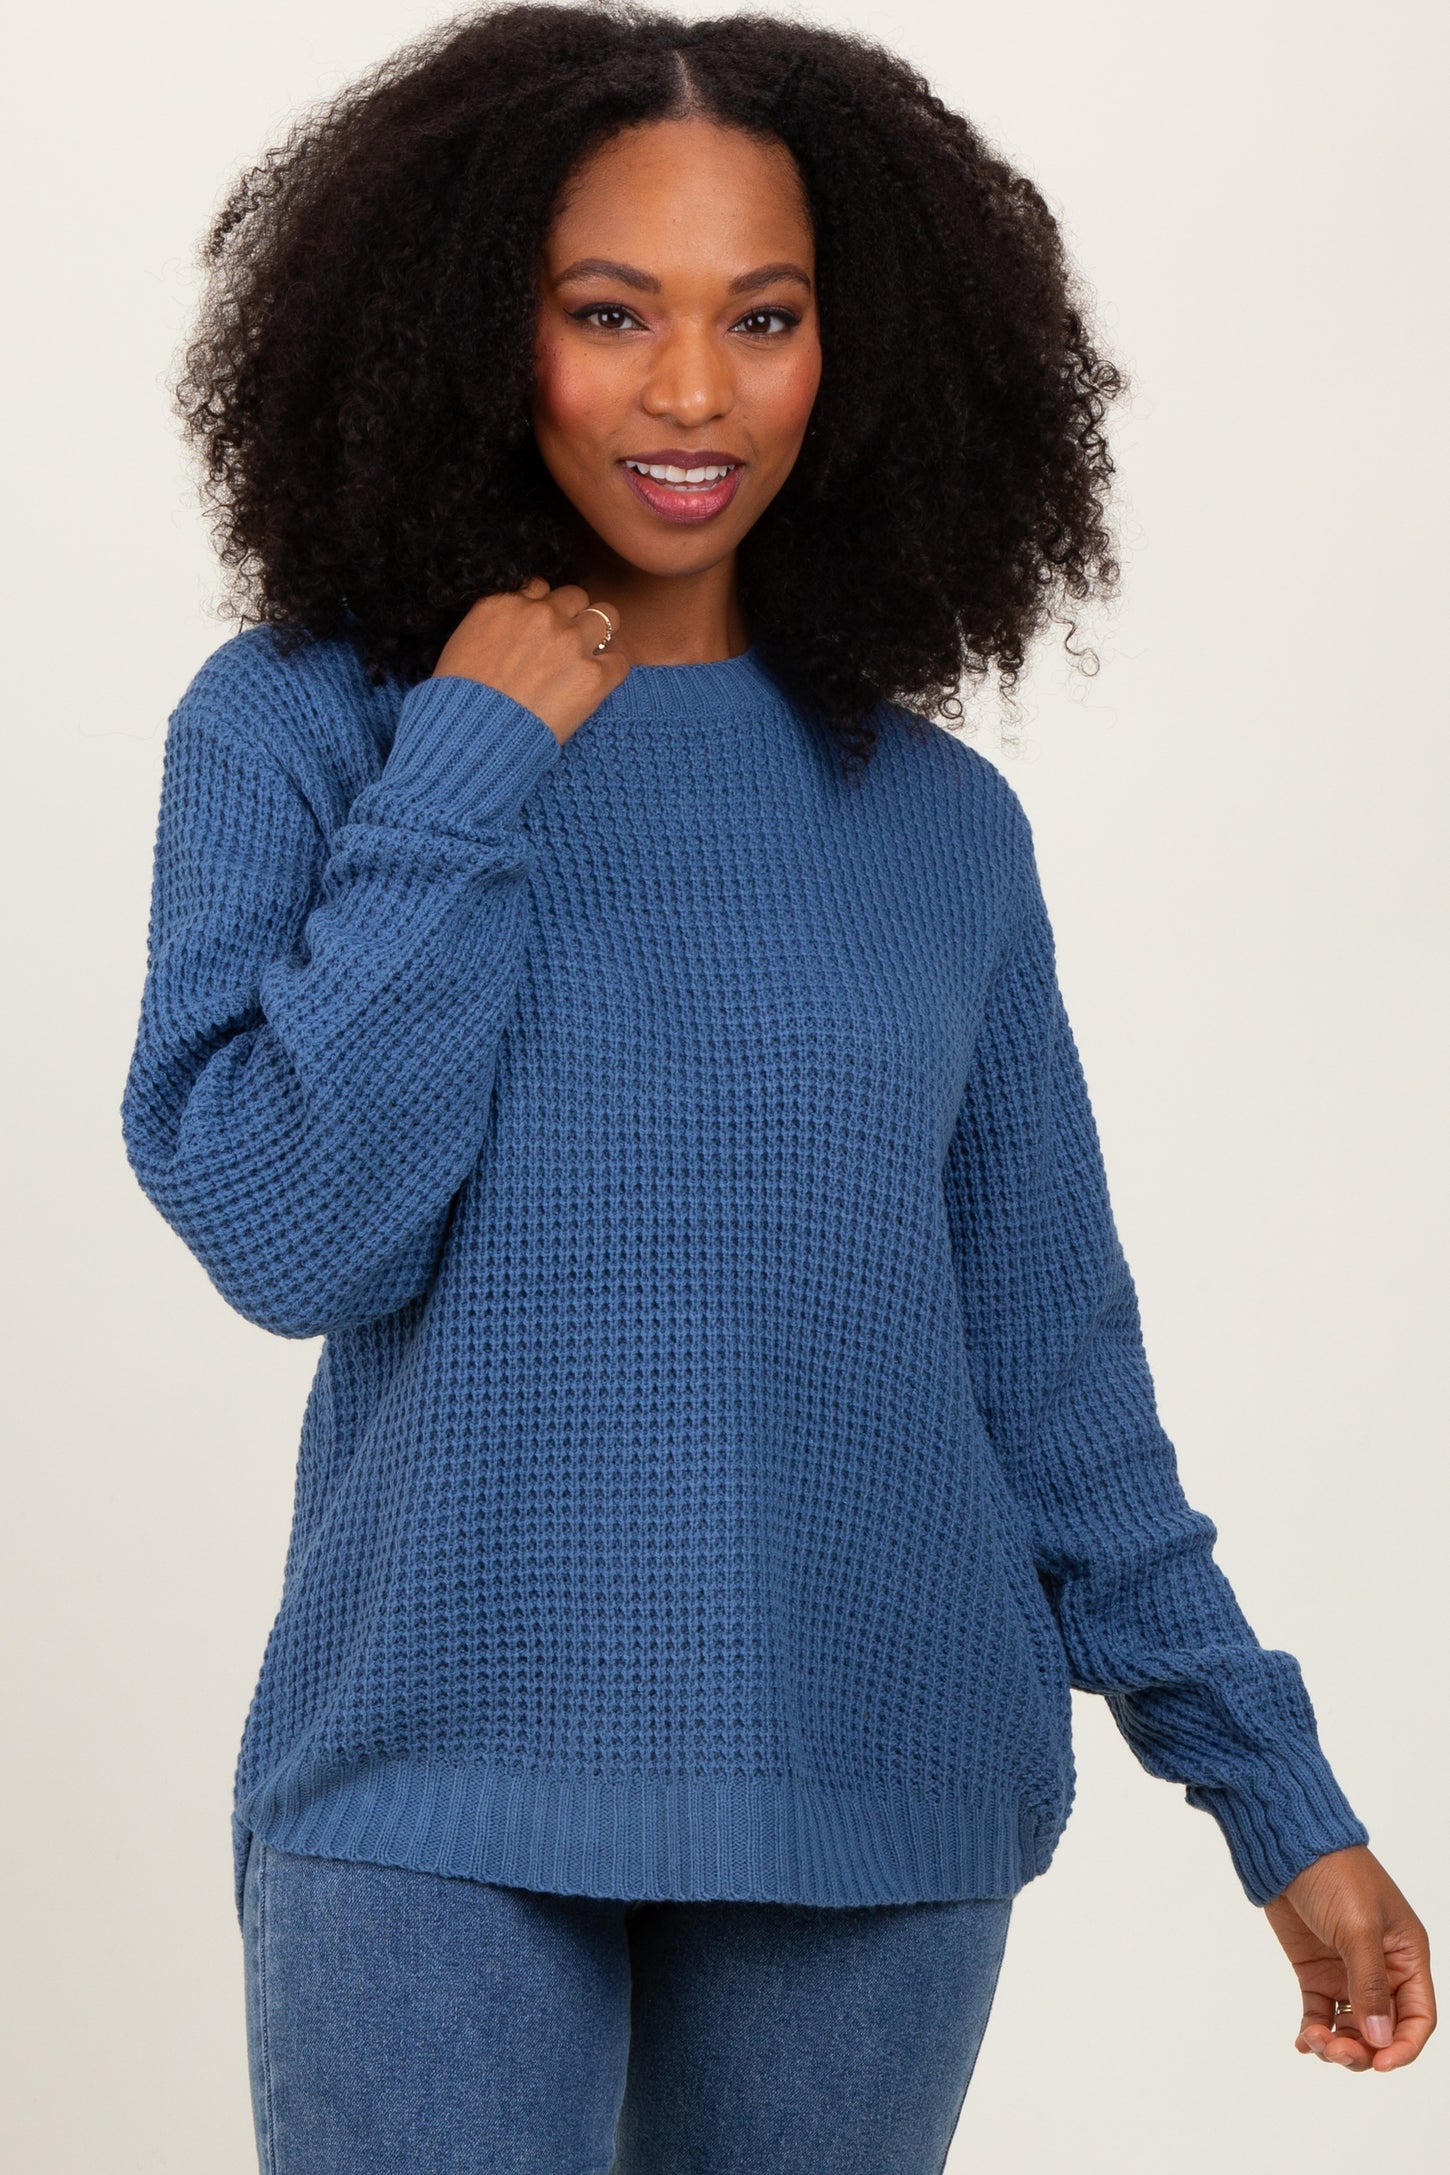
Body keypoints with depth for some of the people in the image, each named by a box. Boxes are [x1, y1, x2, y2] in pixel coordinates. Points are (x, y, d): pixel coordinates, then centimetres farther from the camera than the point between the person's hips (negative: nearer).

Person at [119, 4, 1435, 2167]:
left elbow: (1049, 1361, 10)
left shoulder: (939, 824, 6)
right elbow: (291, 1234, -11)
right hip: (444, 1795, -2)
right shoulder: (293, 731, 1)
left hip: (879, 1813, 2)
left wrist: (1276, 1791, 8)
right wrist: (471, 771, -10)